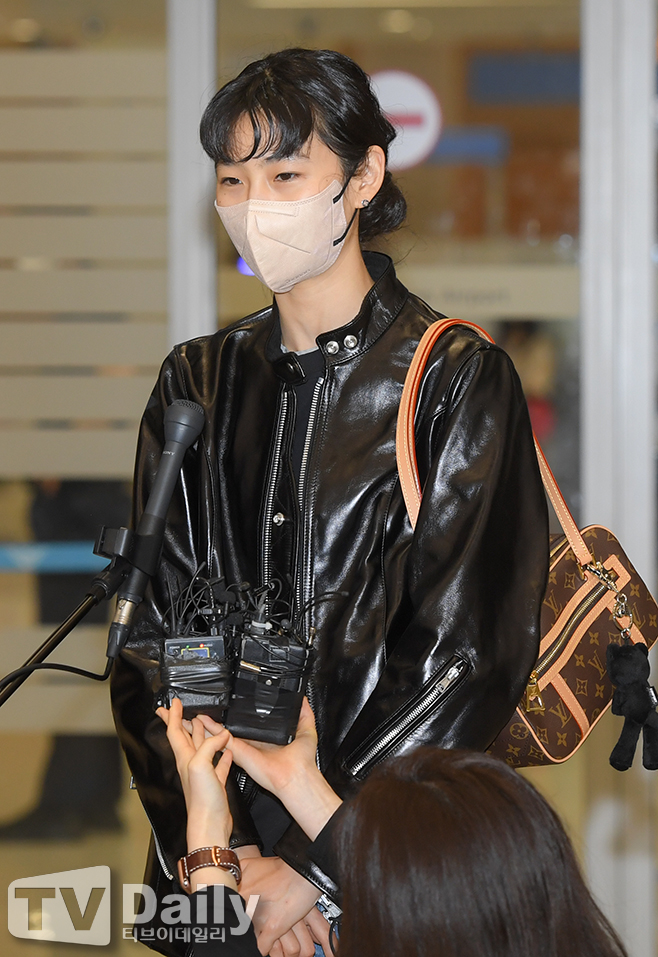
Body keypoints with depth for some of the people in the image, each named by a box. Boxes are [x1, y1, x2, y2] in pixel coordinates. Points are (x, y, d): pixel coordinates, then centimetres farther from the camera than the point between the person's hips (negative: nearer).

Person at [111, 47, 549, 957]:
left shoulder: (458, 380, -7)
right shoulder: (200, 382, 6)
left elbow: (469, 656, -12)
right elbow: (151, 635, 1)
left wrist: (315, 867, -16)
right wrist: (213, 845, -13)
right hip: (215, 865, 4)